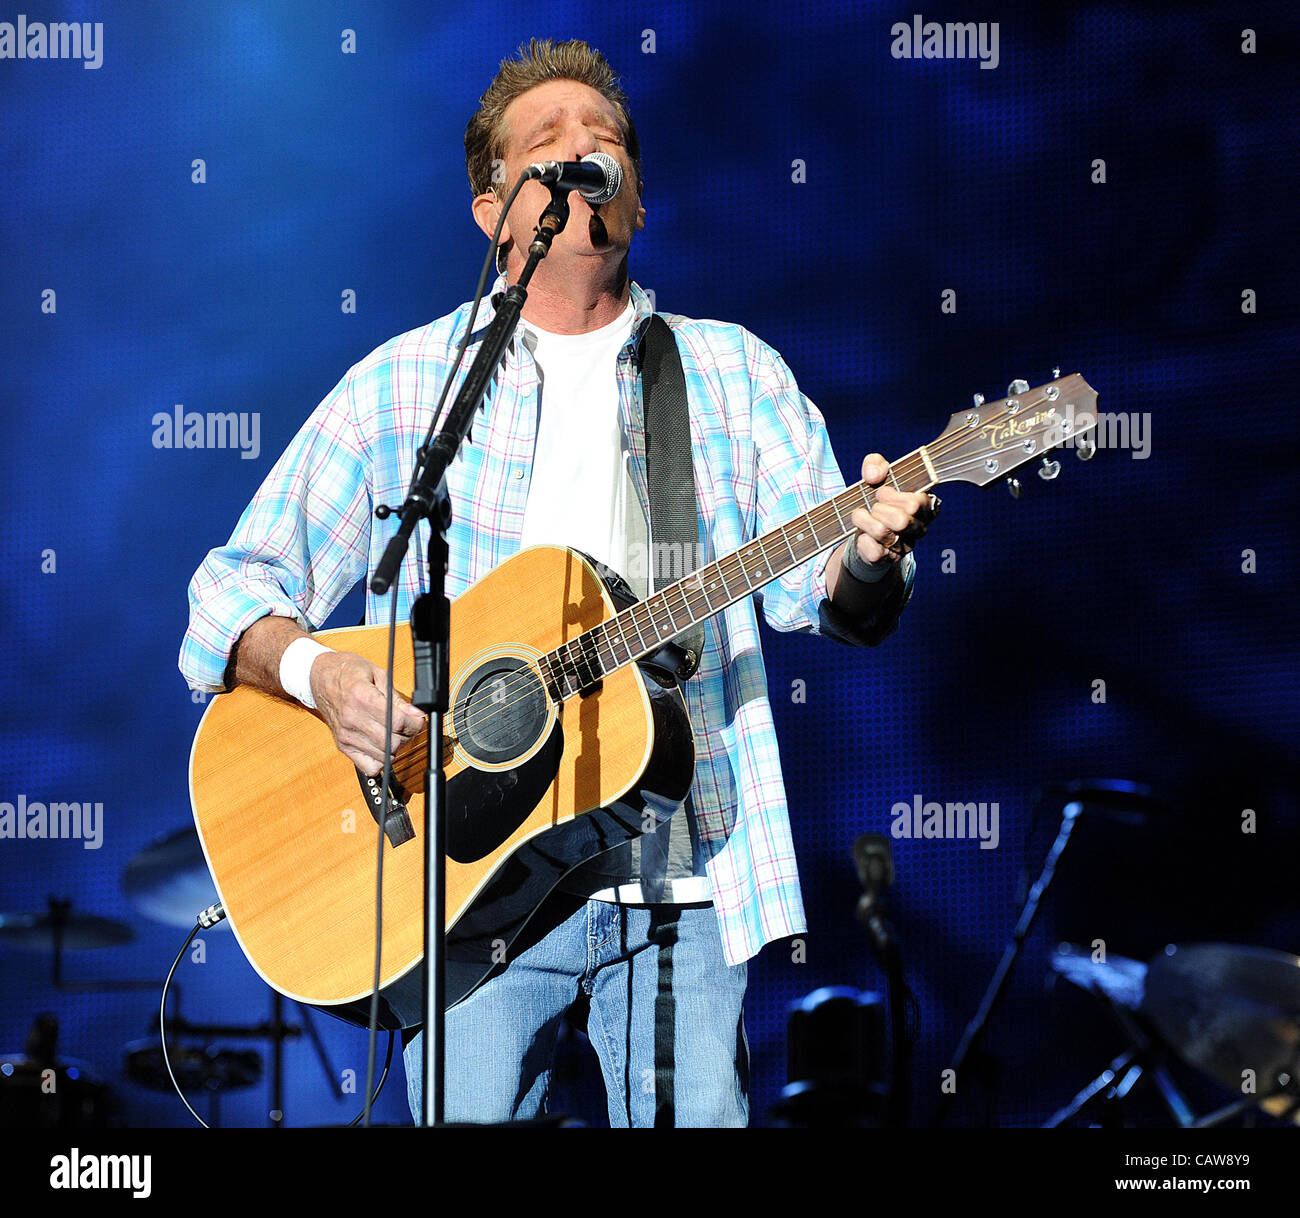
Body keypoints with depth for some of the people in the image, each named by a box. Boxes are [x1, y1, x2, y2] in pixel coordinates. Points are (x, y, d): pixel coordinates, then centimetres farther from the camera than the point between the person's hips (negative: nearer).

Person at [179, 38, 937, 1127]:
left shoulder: (734, 372, 12)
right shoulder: (401, 383, 7)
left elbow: (819, 590, 5)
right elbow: (238, 589, 5)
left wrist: (868, 556, -19)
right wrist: (317, 671, -16)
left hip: (682, 877, 1)